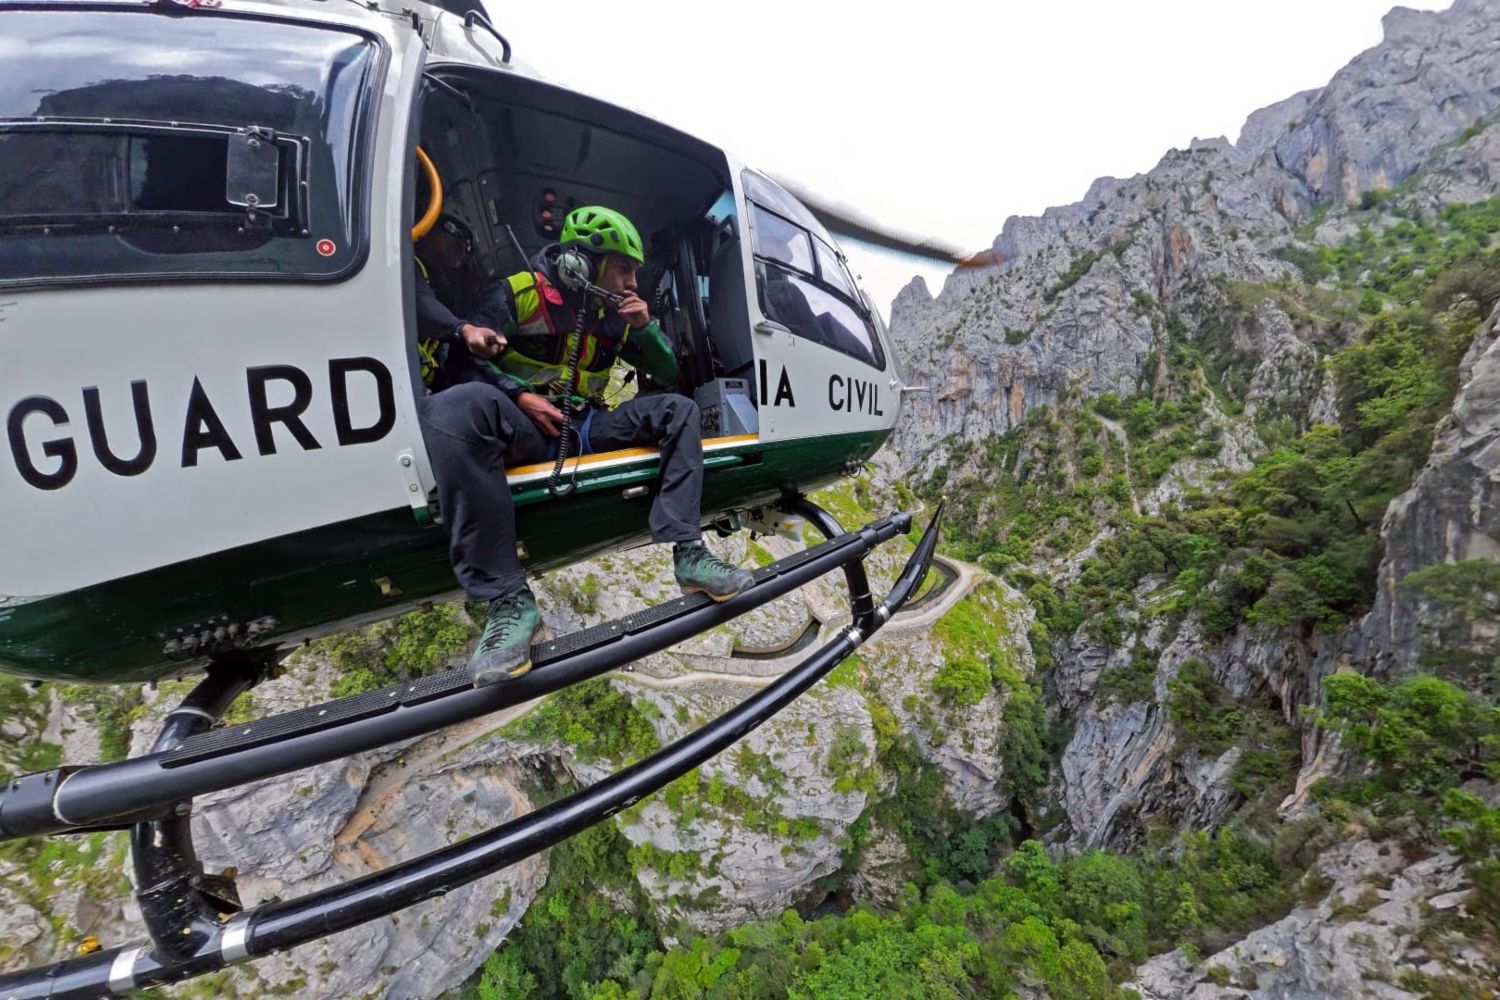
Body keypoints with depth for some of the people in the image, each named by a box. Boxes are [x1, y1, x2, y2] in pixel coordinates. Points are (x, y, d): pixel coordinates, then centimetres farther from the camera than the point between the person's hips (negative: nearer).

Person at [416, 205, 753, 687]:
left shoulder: (615, 314, 14)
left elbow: (669, 373, 16)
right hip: (523, 427, -5)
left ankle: (688, 554, -23)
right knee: (453, 407, -38)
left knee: (677, 409, -10)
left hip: (585, 427, 5)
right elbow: (465, 360, -3)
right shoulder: (518, 293, -2)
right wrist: (519, 395, -17)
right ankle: (507, 599, -41)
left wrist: (645, 327, -1)